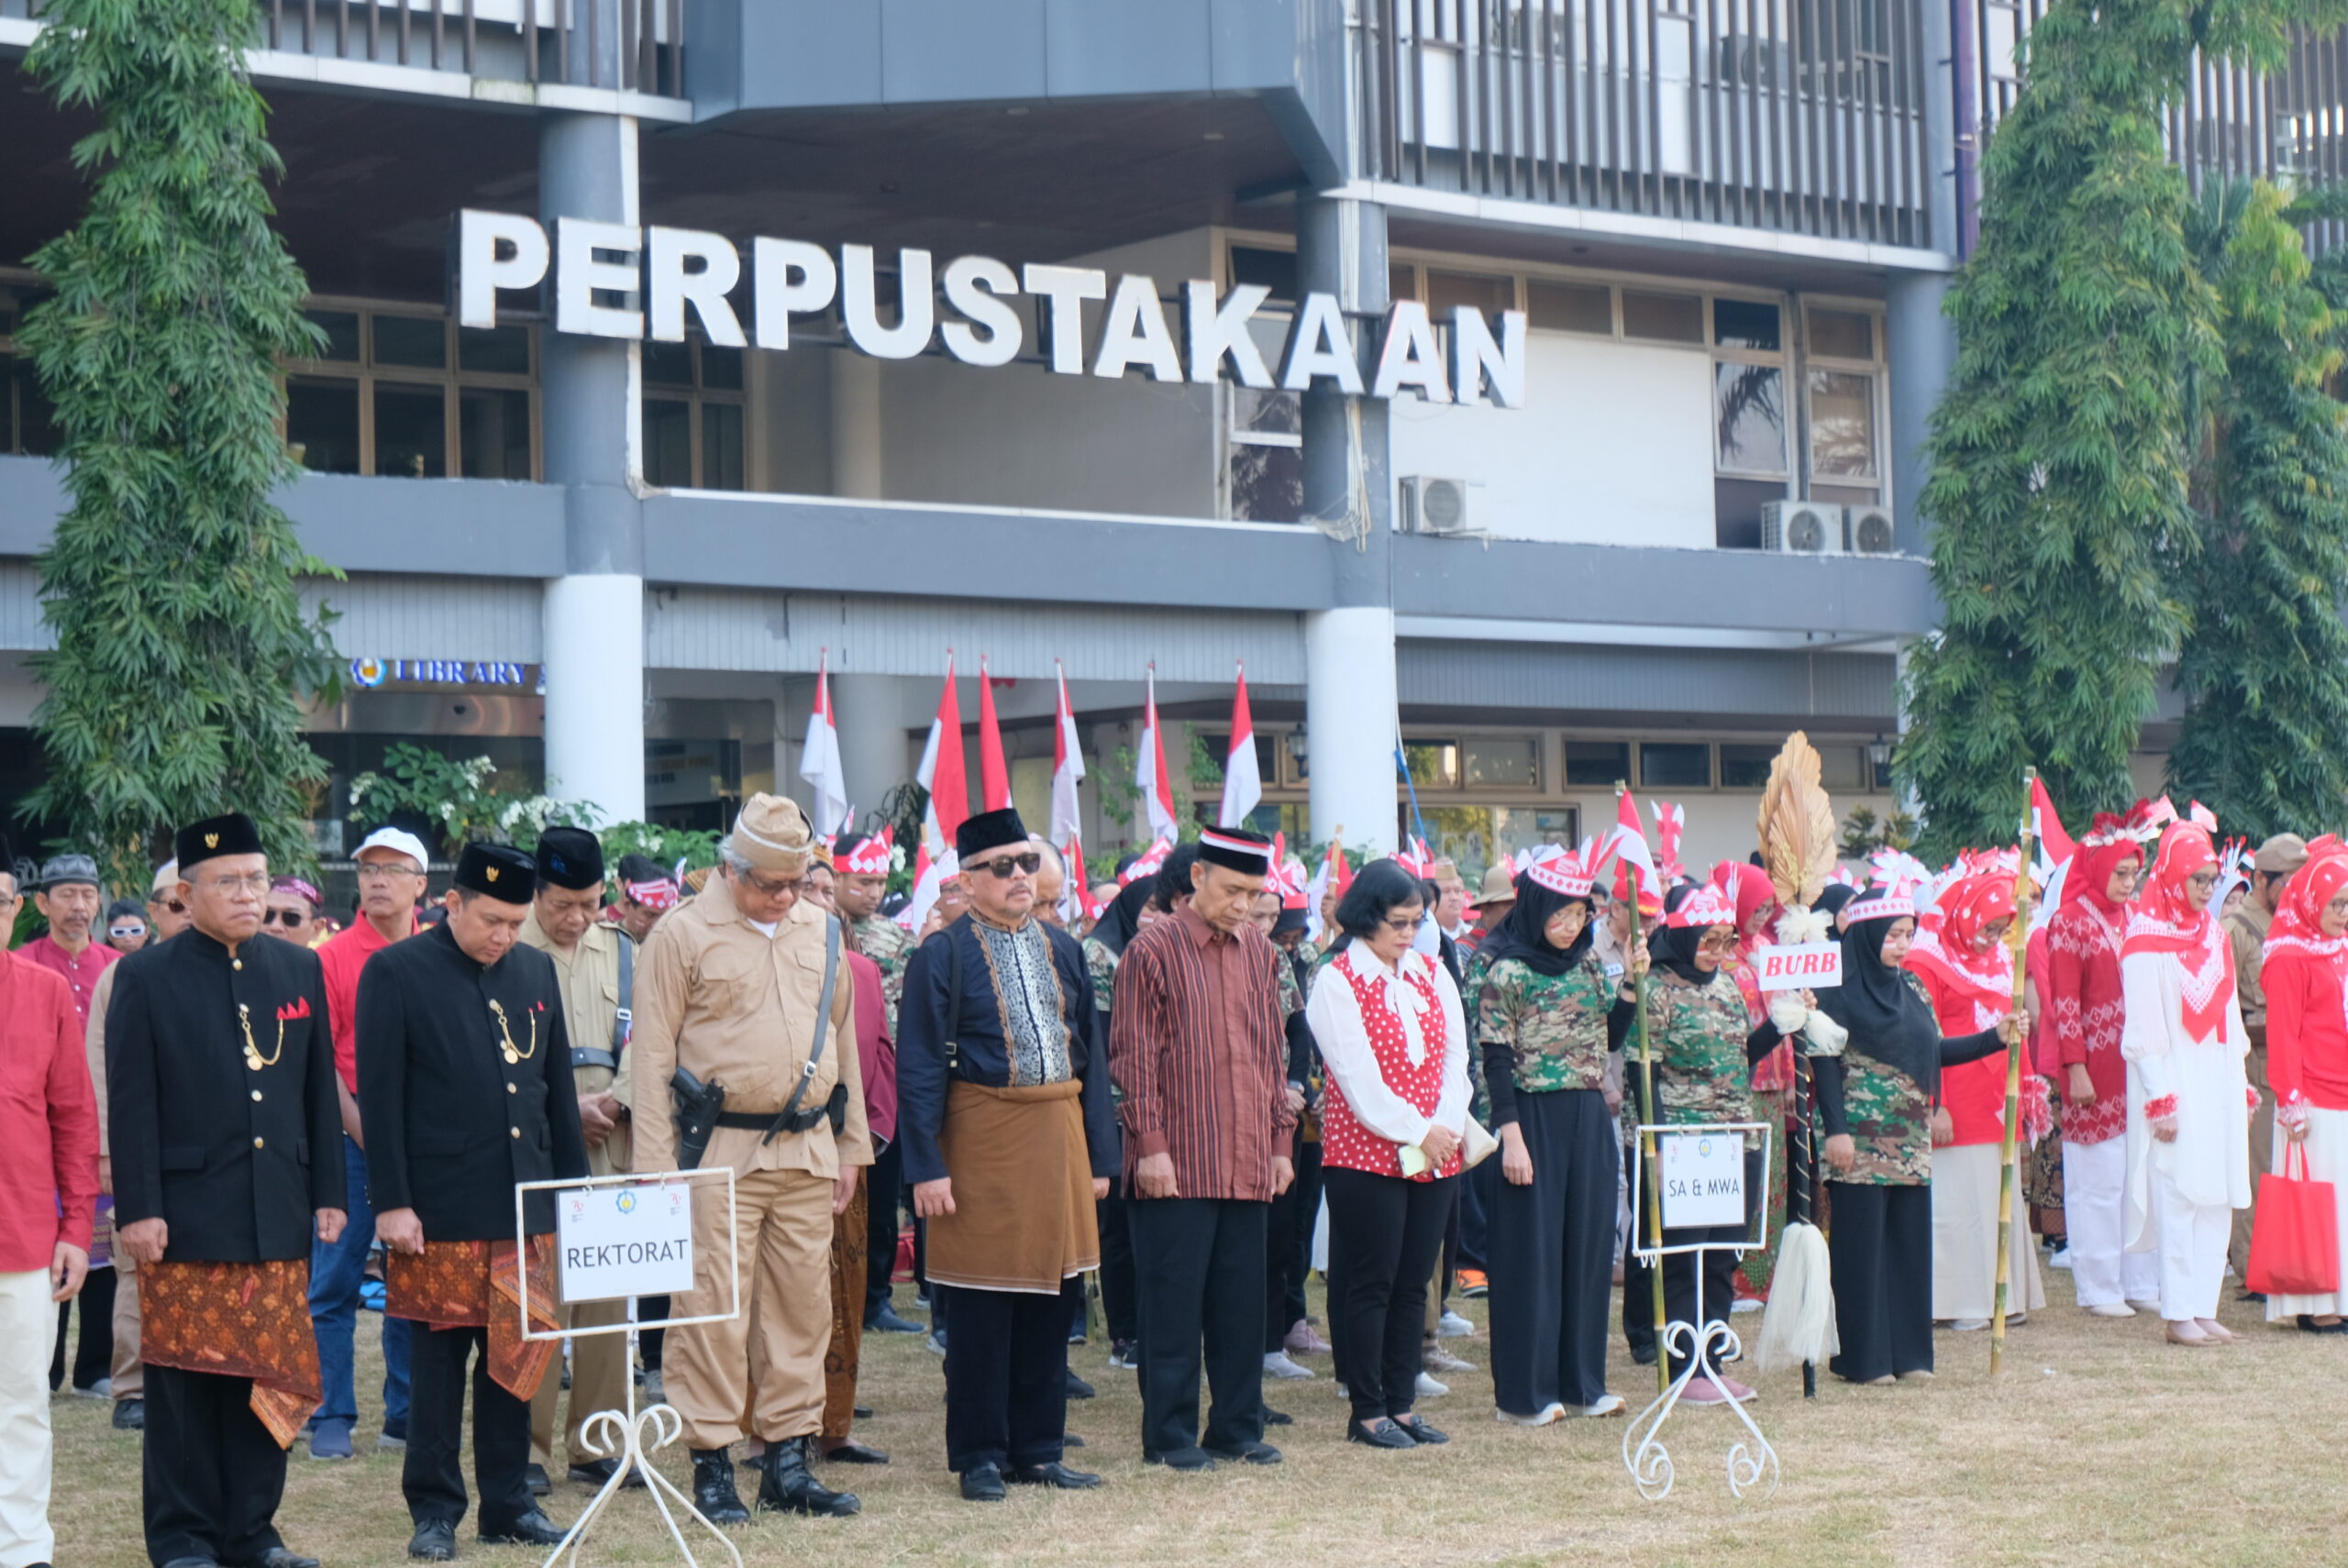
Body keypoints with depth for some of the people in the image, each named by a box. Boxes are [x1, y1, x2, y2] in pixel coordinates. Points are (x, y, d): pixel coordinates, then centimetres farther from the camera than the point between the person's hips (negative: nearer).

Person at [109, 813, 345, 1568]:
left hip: (279, 1218, 4)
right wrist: (138, 1210, -10)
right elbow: (131, 1103, -4)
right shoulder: (147, 977, -1)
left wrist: (328, 1193, 9)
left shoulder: (300, 969, 11)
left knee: (269, 1377, 6)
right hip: (188, 1216, -4)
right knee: (185, 1380, 2)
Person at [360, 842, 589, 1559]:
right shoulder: (396, 973, -5)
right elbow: (379, 1097, -7)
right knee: (437, 1361, 3)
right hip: (438, 1211, -5)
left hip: (525, 1207, 5)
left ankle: (508, 1501, 19)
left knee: (515, 1358, 9)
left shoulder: (536, 971, 10)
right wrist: (391, 1202, -11)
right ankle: (435, 1510, 12)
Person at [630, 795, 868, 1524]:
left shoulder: (822, 932, 11)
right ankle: (712, 1468, 5)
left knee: (802, 1307, 8)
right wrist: (659, 1169, -9)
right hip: (720, 1155, -5)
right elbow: (653, 1059, -5)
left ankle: (788, 1461, 16)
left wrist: (850, 1149, 15)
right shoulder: (681, 934, -5)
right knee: (714, 1308, -4)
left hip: (808, 1155, 5)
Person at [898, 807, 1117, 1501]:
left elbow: (1091, 1055, 13)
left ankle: (1038, 1449, 20)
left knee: (1049, 1304, 10)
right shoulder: (941, 956, -5)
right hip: (982, 1144, -5)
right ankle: (980, 1455, 12)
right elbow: (918, 1070, -7)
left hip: (1057, 1138, 5)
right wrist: (927, 1168, -14)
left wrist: (1097, 1155, 8)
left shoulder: (1064, 951, 11)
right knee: (981, 1310, 1)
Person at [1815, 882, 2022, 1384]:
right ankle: (1861, 1356, 3)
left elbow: (1936, 1051, 15)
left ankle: (1906, 1349, 15)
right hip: (1861, 1141, -7)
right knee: (1860, 1245, -2)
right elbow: (1826, 1062, -11)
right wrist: (1835, 1129, -17)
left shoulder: (1912, 989, 13)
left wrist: (1996, 1037, 6)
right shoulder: (1838, 991, -8)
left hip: (1911, 1140, 7)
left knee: (1909, 1243, 8)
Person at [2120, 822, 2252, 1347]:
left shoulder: (2213, 935, 13)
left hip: (2218, 1088, 7)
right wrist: (2159, 1101, -15)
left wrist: (2242, 1086, 14)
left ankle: (2203, 1308, 10)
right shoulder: (2145, 943, -8)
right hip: (2174, 1088, -7)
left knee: (2218, 1202, 5)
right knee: (2178, 1200, -7)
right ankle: (2177, 1313, -3)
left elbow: (2229, 1019, 18)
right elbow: (2141, 1032, -11)